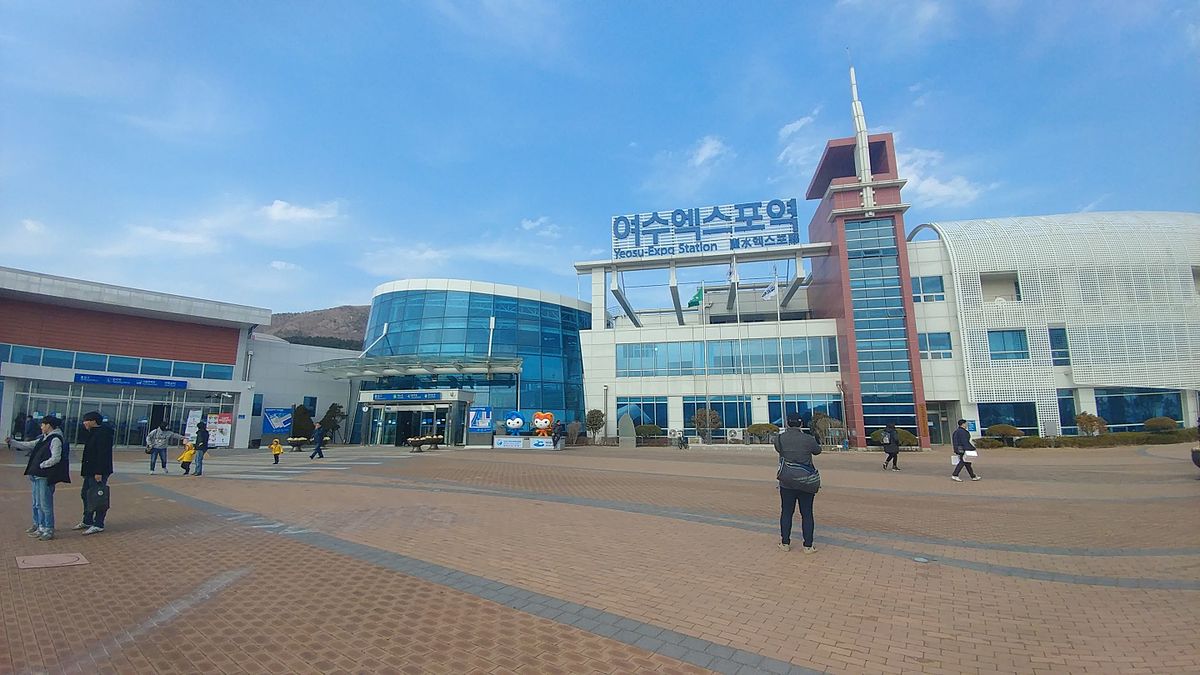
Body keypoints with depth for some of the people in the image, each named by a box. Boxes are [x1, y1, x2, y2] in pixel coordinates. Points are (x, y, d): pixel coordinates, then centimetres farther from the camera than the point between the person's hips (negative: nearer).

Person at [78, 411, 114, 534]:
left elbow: (102, 454, -23)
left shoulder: (102, 434, -19)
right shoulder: (93, 433, 15)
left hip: (98, 472, -11)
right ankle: (87, 521, 31)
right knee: (85, 494, 19)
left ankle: (98, 525, 2)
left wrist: (99, 472, -25)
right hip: (90, 471, 11)